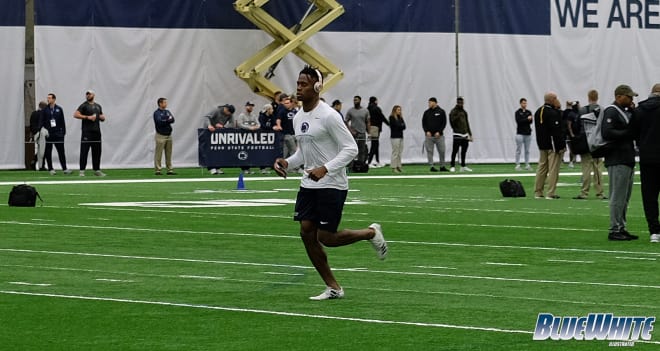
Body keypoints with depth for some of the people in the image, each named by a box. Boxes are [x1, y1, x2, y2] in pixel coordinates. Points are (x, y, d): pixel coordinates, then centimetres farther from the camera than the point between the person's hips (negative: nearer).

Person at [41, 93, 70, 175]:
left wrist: (63, 132, 2)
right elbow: (42, 122, 3)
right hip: (48, 134, 0)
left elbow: (62, 121, 7)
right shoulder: (44, 110, 4)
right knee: (48, 152, 2)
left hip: (58, 134, 0)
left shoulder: (59, 109, 5)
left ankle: (64, 168, 4)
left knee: (61, 151, 0)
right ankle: (51, 169, 9)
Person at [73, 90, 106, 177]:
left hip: (96, 132, 6)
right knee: (84, 152, -9)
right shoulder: (84, 105, 1)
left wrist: (102, 117, 3)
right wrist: (88, 117, -16)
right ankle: (82, 171, -8)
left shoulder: (98, 106, 20)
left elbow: (102, 119, 28)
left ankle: (97, 170, 15)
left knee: (97, 152, 8)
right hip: (87, 132, -6)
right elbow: (75, 114, -12)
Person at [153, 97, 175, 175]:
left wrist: (165, 121, -17)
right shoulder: (156, 113, -6)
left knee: (169, 154, 7)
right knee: (158, 154, -6)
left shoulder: (167, 112, 14)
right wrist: (168, 120, -9)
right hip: (161, 136, -6)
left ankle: (170, 170, 9)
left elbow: (172, 120, -1)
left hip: (169, 135, 6)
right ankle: (157, 170, -4)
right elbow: (159, 122, -20)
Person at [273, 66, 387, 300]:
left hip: (332, 185, -8)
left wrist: (325, 169, -27)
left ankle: (371, 233, 20)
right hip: (309, 184, 8)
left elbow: (350, 148, -16)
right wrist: (286, 163, 1)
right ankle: (332, 288, 8)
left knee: (326, 238, -7)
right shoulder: (298, 118, 10)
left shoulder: (328, 116, -16)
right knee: (306, 232, -1)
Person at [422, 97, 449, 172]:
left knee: (442, 151, -1)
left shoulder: (441, 112, 4)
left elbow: (444, 123, 1)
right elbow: (423, 123, 8)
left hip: (439, 135, -1)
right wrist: (427, 131, -8)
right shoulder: (426, 112, 9)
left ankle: (442, 166, 9)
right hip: (429, 135, 1)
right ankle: (431, 166, 0)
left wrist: (439, 132, -10)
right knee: (429, 151, -3)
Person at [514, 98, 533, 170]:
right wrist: (527, 119, -20)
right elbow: (518, 121, -15)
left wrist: (531, 119, -21)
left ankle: (527, 165, 10)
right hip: (520, 133, -5)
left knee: (527, 150, 6)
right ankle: (517, 165, 0)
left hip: (528, 134, 5)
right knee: (518, 150, -3)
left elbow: (531, 121, 1)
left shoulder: (529, 112, 11)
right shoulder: (518, 112, -2)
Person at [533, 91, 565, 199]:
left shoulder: (538, 112, 11)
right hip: (553, 145, -9)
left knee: (541, 168, 14)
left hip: (542, 145, 9)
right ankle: (551, 193, -6)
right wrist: (560, 146, -19)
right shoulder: (553, 113, -18)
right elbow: (556, 131, -22)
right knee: (553, 169, -5)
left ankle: (538, 192, 17)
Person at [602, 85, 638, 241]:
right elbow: (607, 133, -22)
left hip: (628, 159, 10)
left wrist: (633, 113, 4)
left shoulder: (625, 111, 20)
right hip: (617, 160, -10)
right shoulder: (611, 112, -10)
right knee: (618, 197, -9)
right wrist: (628, 133, -17)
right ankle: (614, 230, -6)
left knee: (625, 197, 13)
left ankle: (621, 228, 19)